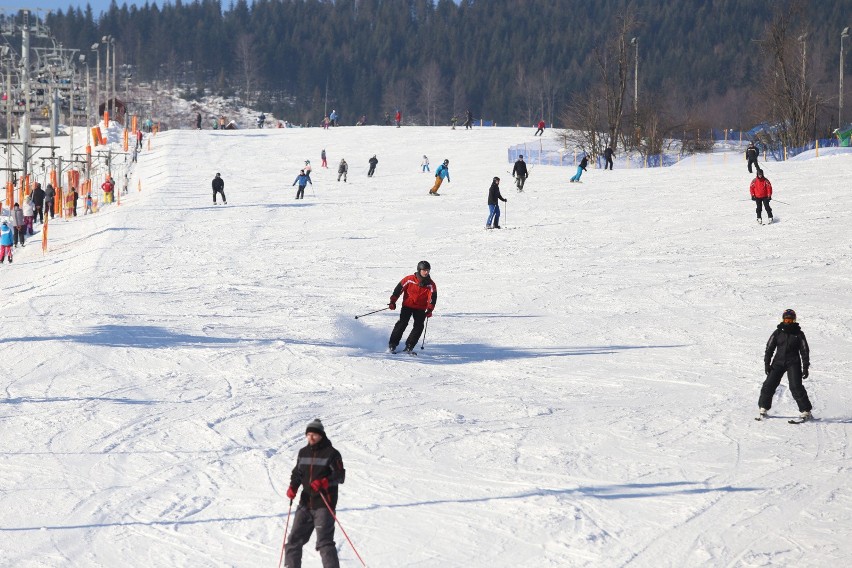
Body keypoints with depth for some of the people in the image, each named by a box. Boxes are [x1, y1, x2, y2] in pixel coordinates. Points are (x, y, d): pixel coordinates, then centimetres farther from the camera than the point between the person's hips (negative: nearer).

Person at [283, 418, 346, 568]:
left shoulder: (331, 453, -5)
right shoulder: (303, 453, 13)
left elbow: (340, 476, -9)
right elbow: (297, 473, 21)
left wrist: (324, 482, -26)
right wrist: (293, 487, 1)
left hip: (324, 504, -6)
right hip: (306, 503, 6)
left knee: (324, 542, -14)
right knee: (295, 539, 6)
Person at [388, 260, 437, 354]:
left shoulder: (431, 284, -7)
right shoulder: (409, 279, -11)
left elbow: (433, 297, -14)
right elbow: (399, 289, -4)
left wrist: (429, 309, -28)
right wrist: (393, 301, -7)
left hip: (420, 308, 2)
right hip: (407, 305, -2)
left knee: (419, 326, -10)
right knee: (402, 323, -14)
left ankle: (409, 347, -2)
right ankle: (392, 344, -8)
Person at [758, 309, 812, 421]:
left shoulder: (798, 334, 2)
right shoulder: (778, 333, 6)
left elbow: (805, 351, 5)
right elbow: (769, 348, 9)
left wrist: (805, 367, 0)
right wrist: (767, 363, 1)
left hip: (793, 363, -2)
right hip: (779, 361, 2)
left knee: (796, 387, -14)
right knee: (769, 384, -6)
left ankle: (806, 411, -8)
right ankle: (763, 409, 8)